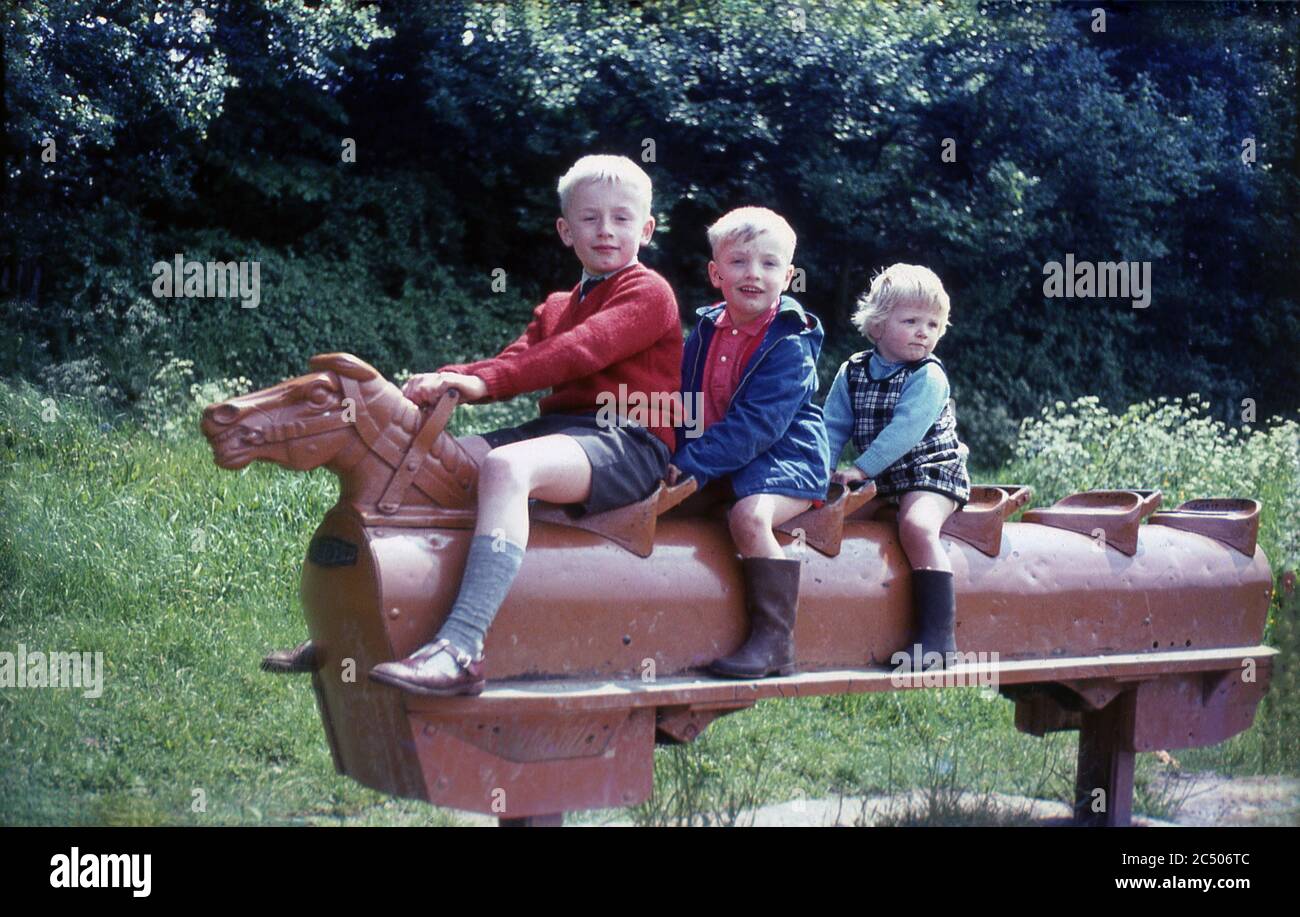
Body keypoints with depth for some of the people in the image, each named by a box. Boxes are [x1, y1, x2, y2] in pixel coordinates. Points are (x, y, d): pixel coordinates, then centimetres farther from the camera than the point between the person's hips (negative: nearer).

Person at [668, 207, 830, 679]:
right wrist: (676, 458, -2)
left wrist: (691, 463, -26)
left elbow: (756, 424, -21)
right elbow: (683, 402, 14)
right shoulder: (707, 329, 8)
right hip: (718, 464, 8)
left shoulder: (790, 346, -14)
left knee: (749, 516, -33)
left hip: (784, 458, -8)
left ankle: (774, 642, -31)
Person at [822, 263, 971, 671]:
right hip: (879, 482, 7)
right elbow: (833, 428, 6)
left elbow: (903, 431, -20)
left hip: (929, 473, -7)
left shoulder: (929, 377, -10)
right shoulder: (852, 372, 7)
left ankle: (940, 634, -37)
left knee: (917, 527, -32)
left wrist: (862, 469, -25)